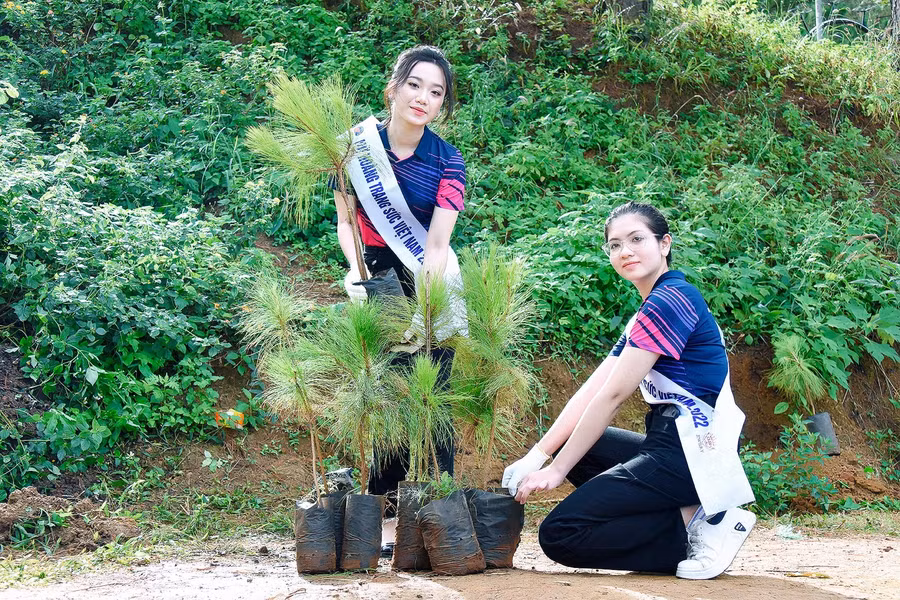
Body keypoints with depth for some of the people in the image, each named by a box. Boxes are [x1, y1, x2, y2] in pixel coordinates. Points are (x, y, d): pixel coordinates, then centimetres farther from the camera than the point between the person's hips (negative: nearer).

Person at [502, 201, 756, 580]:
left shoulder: (671, 300, -11)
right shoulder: (647, 314, 20)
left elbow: (613, 395, -13)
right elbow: (592, 391, 12)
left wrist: (557, 469, -10)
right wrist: (538, 455, 2)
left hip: (691, 452, -10)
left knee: (558, 535, -12)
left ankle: (697, 529, -11)